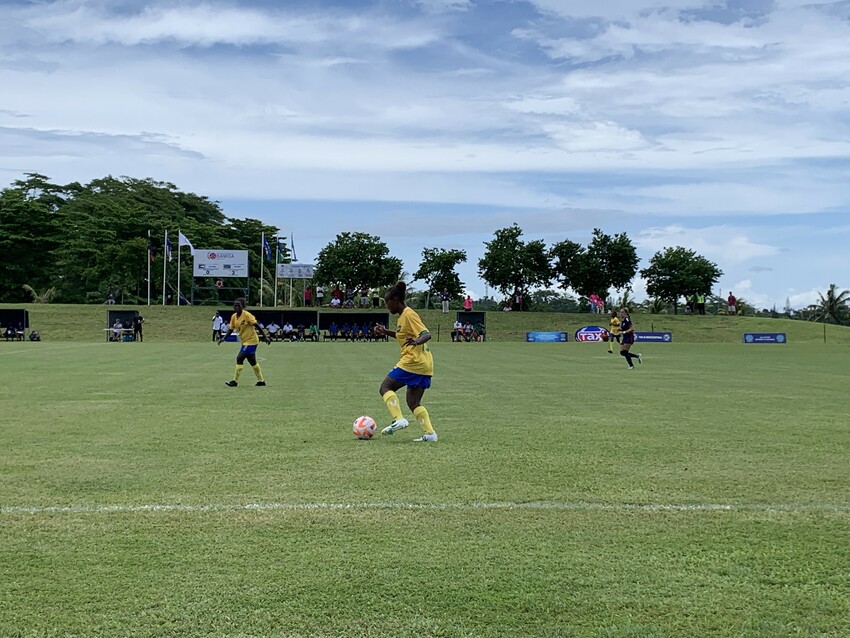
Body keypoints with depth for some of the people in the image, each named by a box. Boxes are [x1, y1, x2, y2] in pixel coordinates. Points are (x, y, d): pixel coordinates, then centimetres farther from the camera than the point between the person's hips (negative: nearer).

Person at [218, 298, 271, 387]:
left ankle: (235, 381, -5)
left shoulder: (247, 315, -17)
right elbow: (231, 329, 11)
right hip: (245, 341, 8)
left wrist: (265, 337, -18)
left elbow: (257, 326, -17)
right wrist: (223, 338, -3)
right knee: (252, 361, 15)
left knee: (239, 358, -13)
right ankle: (261, 380, 27)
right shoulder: (233, 316, 3)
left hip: (251, 340, -8)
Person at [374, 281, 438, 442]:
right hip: (424, 364, 10)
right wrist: (385, 332, 24)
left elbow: (426, 334, -21)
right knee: (413, 402, 10)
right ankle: (430, 433, 1)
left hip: (413, 362, -10)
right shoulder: (403, 315, 17)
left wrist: (416, 342, -41)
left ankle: (399, 419, -13)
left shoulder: (408, 314, -12)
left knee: (385, 388, 0)